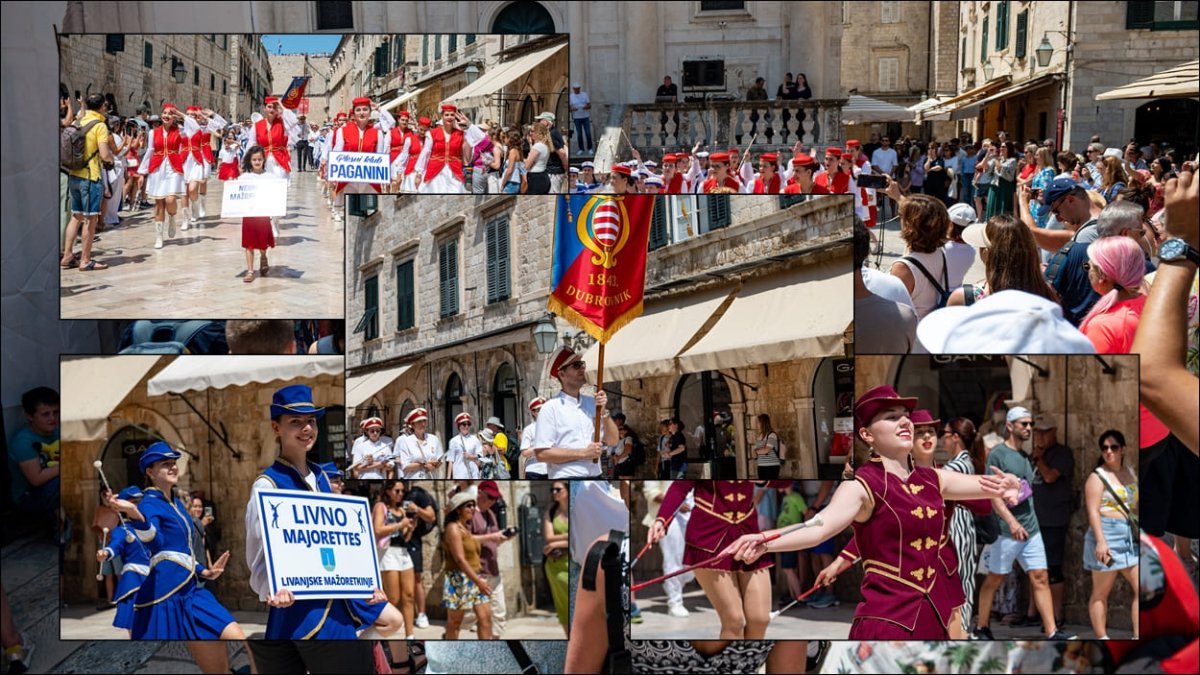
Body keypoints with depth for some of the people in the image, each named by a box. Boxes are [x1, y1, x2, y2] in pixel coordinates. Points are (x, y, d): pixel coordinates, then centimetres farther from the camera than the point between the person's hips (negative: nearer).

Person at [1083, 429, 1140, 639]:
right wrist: (1101, 541, -23)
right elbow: (1093, 511, -13)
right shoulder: (1097, 477, -5)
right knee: (1101, 591, 0)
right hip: (1107, 535, -7)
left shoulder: (1130, 472, 15)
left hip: (1130, 537, 7)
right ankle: (1102, 637, 4)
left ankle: (1138, 635, 4)